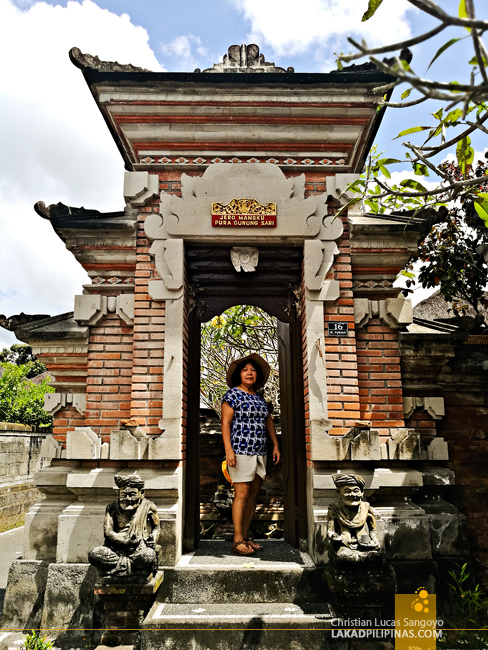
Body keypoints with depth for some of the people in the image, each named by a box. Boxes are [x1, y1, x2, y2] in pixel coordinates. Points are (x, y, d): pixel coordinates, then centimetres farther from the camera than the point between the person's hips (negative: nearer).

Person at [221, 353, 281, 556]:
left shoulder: (259, 397, 15)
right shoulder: (232, 394, -6)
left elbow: (268, 421, 22)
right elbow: (225, 423, -11)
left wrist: (276, 445, 16)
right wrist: (228, 450, -20)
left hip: (259, 453, 7)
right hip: (240, 451, -7)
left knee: (253, 494, 7)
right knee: (242, 494, -8)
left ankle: (246, 537, 16)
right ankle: (237, 541, -2)